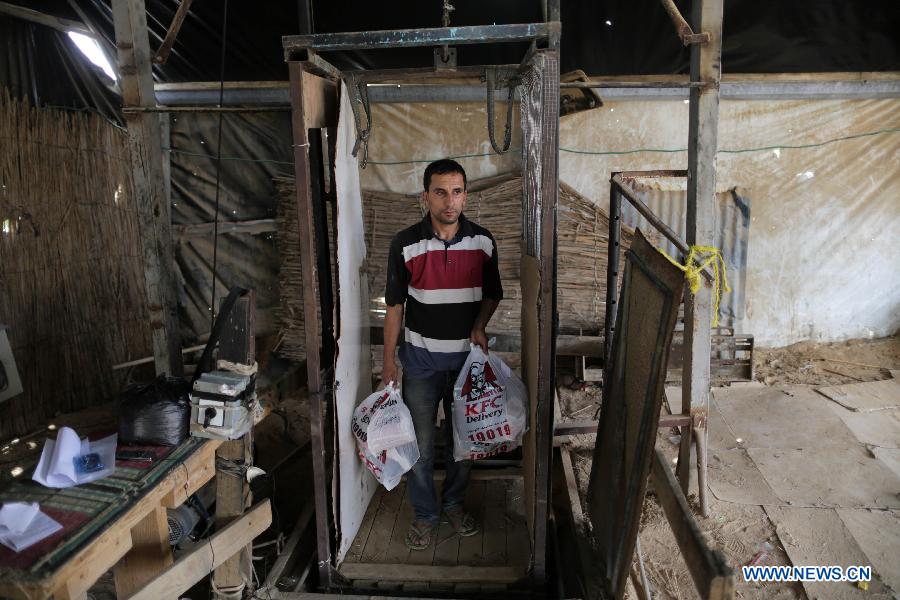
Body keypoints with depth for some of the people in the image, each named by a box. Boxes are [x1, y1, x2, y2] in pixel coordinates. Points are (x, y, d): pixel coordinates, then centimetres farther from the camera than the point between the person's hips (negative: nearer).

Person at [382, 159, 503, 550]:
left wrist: (480, 325, -11)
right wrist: (388, 361, -4)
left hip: (467, 355, 2)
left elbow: (493, 294, 9)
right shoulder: (405, 244, -10)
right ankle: (425, 513, 27)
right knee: (420, 441, 7)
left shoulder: (483, 242, -4)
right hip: (421, 357, -2)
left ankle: (454, 504, 36)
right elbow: (394, 305, -3)